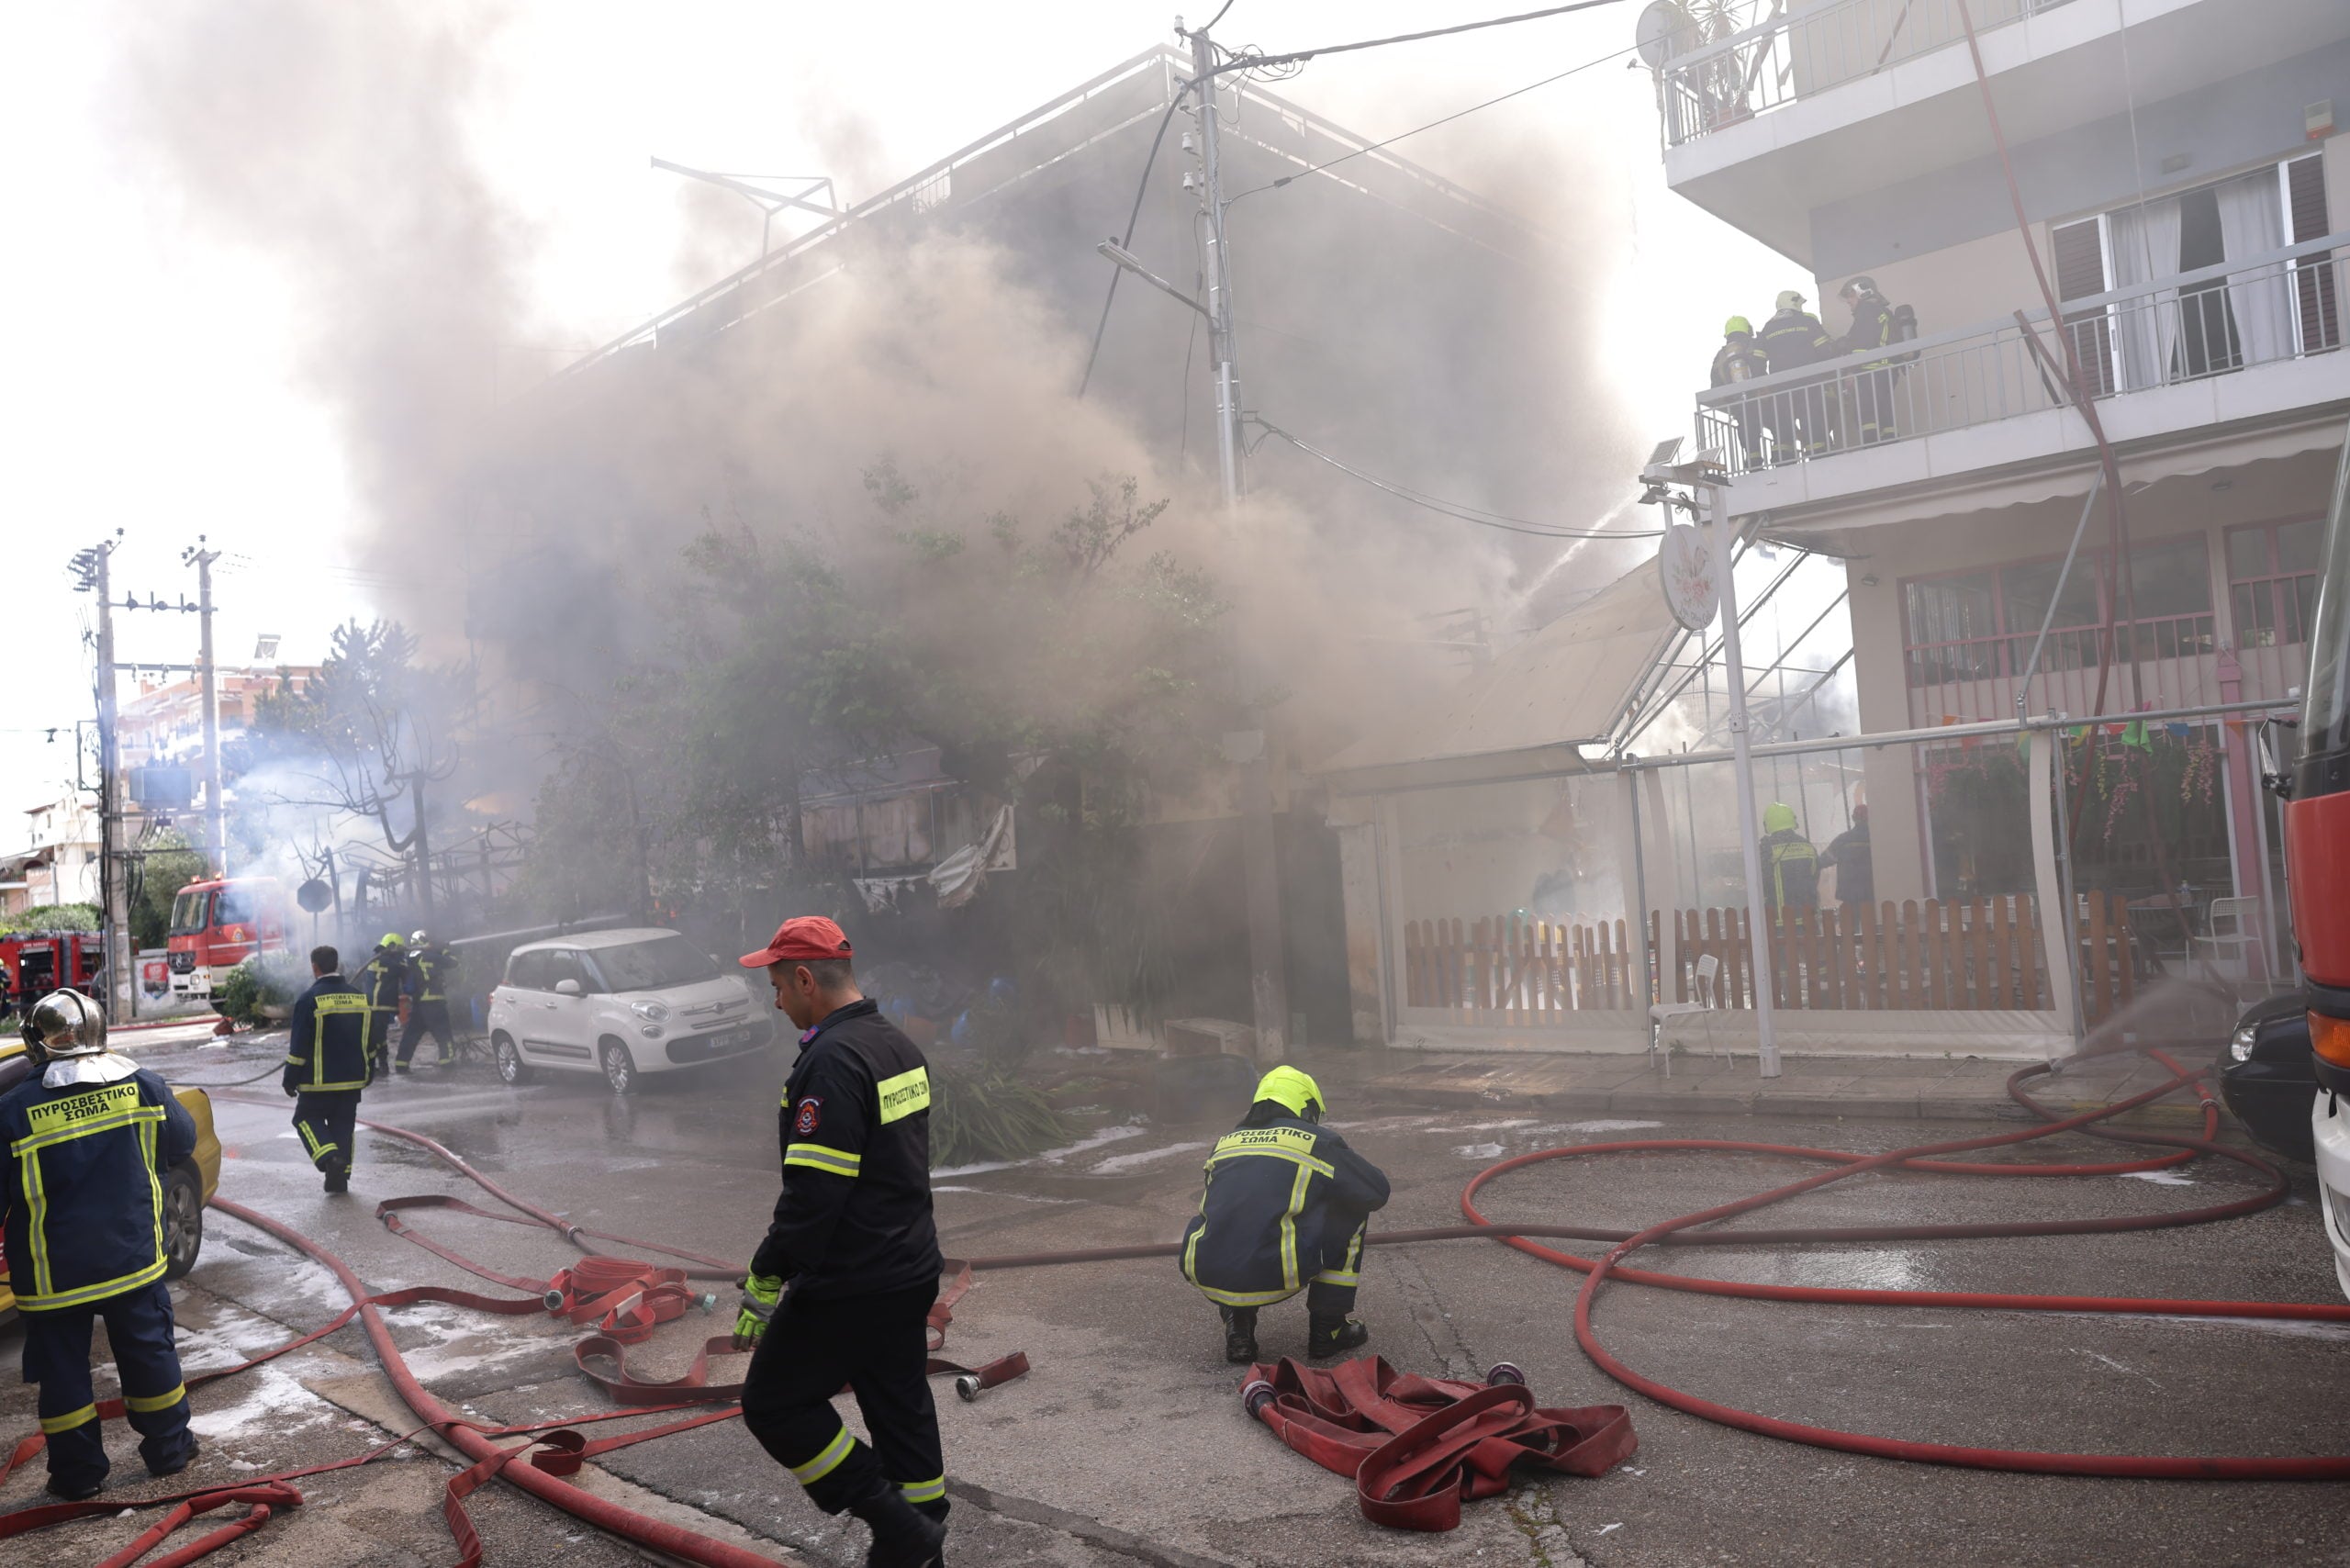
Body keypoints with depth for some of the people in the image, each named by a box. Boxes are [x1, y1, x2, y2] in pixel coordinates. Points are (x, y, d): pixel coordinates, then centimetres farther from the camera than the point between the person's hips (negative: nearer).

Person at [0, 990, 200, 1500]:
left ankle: (79, 1472, 21)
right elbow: (183, 1141, 8)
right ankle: (169, 1448, 27)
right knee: (149, 1352, 16)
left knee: (63, 1371, 12)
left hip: (53, 1275, -2)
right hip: (134, 1260, 2)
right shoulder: (140, 1085, -7)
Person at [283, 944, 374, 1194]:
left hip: (319, 1080, -5)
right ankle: (340, 1177, 12)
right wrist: (369, 1072, 21)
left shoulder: (309, 1000, -13)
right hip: (353, 1079, 5)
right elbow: (370, 1040, 12)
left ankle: (330, 1157, -12)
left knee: (307, 1118, 10)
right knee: (344, 1124, 11)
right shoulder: (359, 996, 5)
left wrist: (290, 1080, -3)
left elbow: (299, 1047, -12)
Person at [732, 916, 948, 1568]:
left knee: (774, 1403, 5)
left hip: (848, 1287, -9)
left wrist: (762, 1285, -18)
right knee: (902, 1408, 17)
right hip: (912, 1270, 9)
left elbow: (813, 1194, -25)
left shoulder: (832, 1062, -21)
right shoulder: (898, 1045, 9)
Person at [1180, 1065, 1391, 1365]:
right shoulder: (1318, 1141, 11)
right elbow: (1377, 1191, 19)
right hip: (1274, 1276, -4)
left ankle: (1237, 1325, 20)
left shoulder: (1224, 1142, 22)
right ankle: (1328, 1328, 23)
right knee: (1352, 1210, 20)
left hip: (1206, 1276, 4)